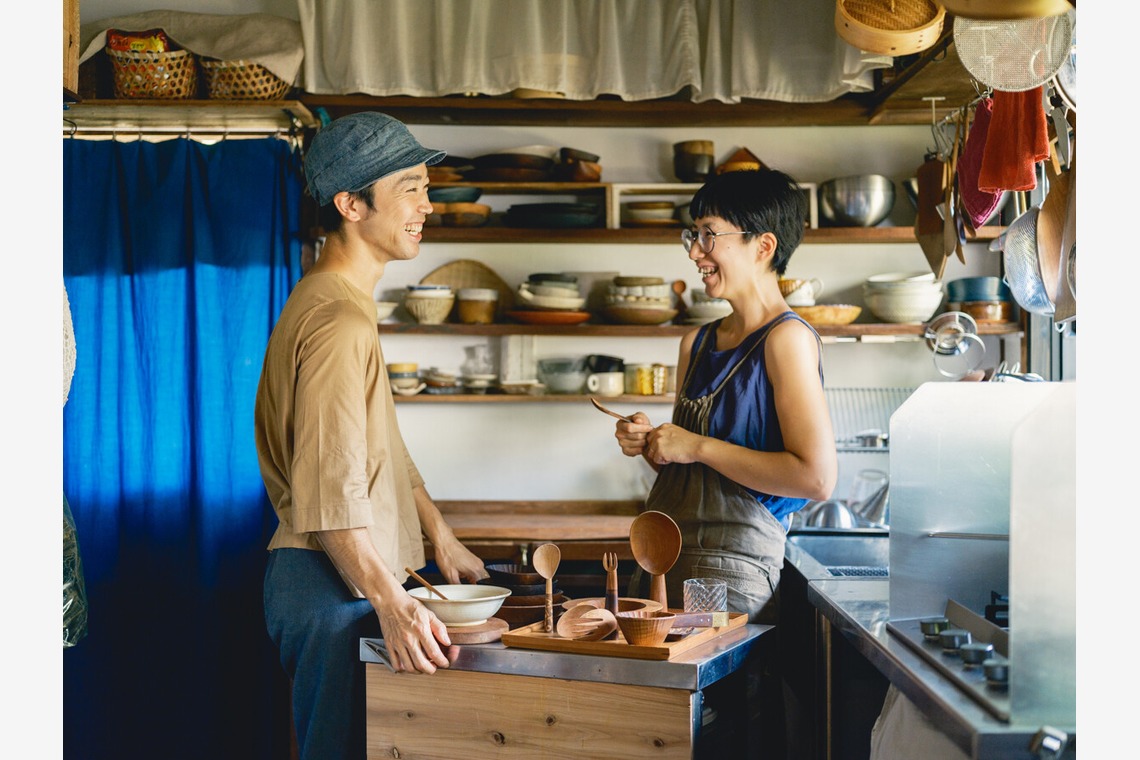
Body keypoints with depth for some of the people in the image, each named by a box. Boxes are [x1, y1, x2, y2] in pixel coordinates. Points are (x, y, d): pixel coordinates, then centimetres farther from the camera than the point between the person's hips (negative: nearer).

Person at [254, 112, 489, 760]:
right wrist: (392, 603, -32)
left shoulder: (349, 304, 15)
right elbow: (329, 494, -26)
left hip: (354, 578, 10)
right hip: (333, 584, -10)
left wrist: (441, 538, 22)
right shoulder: (339, 323, -20)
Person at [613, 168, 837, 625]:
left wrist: (698, 446, -15)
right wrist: (649, 443, 1)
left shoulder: (787, 339, -10)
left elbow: (817, 477, -19)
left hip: (731, 571, -7)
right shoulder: (697, 343, 13)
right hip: (661, 560, 7)